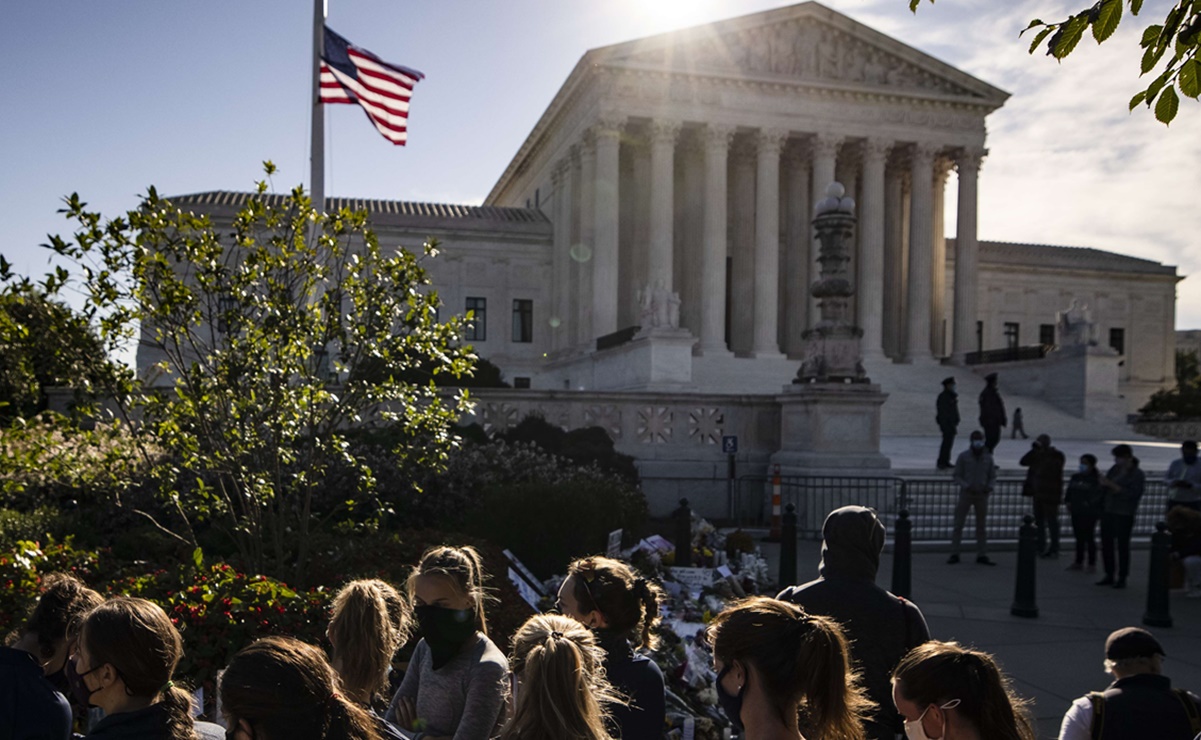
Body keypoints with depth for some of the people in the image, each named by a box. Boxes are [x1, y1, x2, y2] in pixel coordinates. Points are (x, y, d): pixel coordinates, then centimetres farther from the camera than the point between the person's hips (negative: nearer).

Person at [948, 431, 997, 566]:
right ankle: (954, 554, 2)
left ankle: (982, 555, 12)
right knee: (959, 524, -3)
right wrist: (967, 486, -20)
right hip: (966, 494, -2)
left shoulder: (988, 457, 4)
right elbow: (957, 476, -4)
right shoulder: (963, 456, -4)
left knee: (981, 526, 7)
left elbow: (992, 476, 8)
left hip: (982, 495, 2)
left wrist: (990, 487, -12)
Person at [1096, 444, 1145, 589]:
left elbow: (1134, 494, -19)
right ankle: (1109, 576, 20)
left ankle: (1122, 579, 6)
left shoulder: (1137, 474, -8)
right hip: (1108, 512, 6)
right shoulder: (1115, 469, 9)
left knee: (1122, 546, -3)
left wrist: (1113, 486, -20)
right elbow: (1104, 485, 16)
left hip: (1124, 515, -6)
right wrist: (1104, 483, -7)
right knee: (1106, 544, 9)